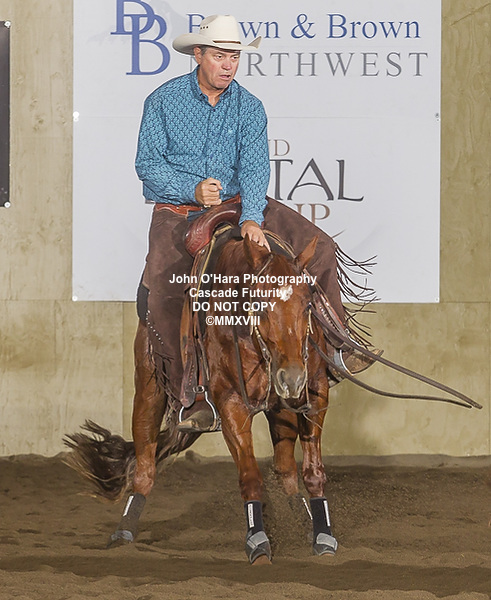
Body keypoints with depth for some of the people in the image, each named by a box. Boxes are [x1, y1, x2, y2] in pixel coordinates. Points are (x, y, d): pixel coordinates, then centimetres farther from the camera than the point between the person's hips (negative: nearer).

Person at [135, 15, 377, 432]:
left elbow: (255, 167, -11)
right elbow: (148, 164, -5)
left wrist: (251, 218, -29)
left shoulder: (249, 107, 1)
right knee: (163, 293, -28)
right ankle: (186, 393, -18)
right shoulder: (164, 100, -4)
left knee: (318, 247, -10)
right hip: (177, 212, -3)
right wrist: (194, 189, -21)